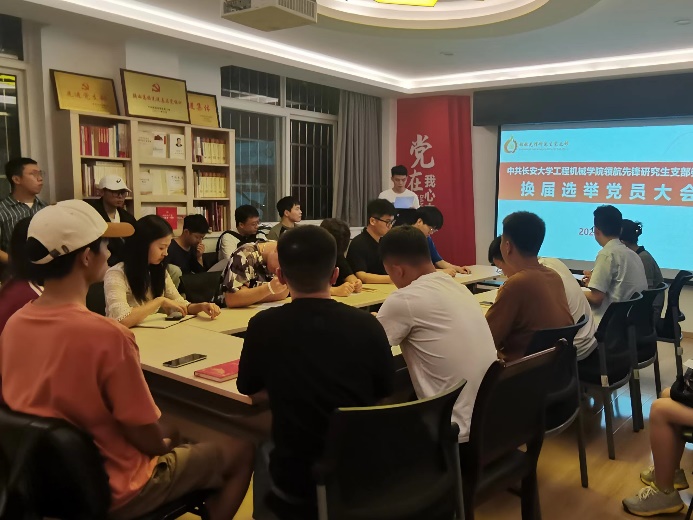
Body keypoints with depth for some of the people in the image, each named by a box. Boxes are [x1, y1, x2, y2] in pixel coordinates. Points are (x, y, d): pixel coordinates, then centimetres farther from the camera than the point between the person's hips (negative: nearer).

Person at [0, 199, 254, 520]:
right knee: (242, 452, 9)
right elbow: (149, 439, -23)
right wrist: (165, 443, 0)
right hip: (111, 490, -7)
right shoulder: (106, 336, -31)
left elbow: (47, 406, 6)